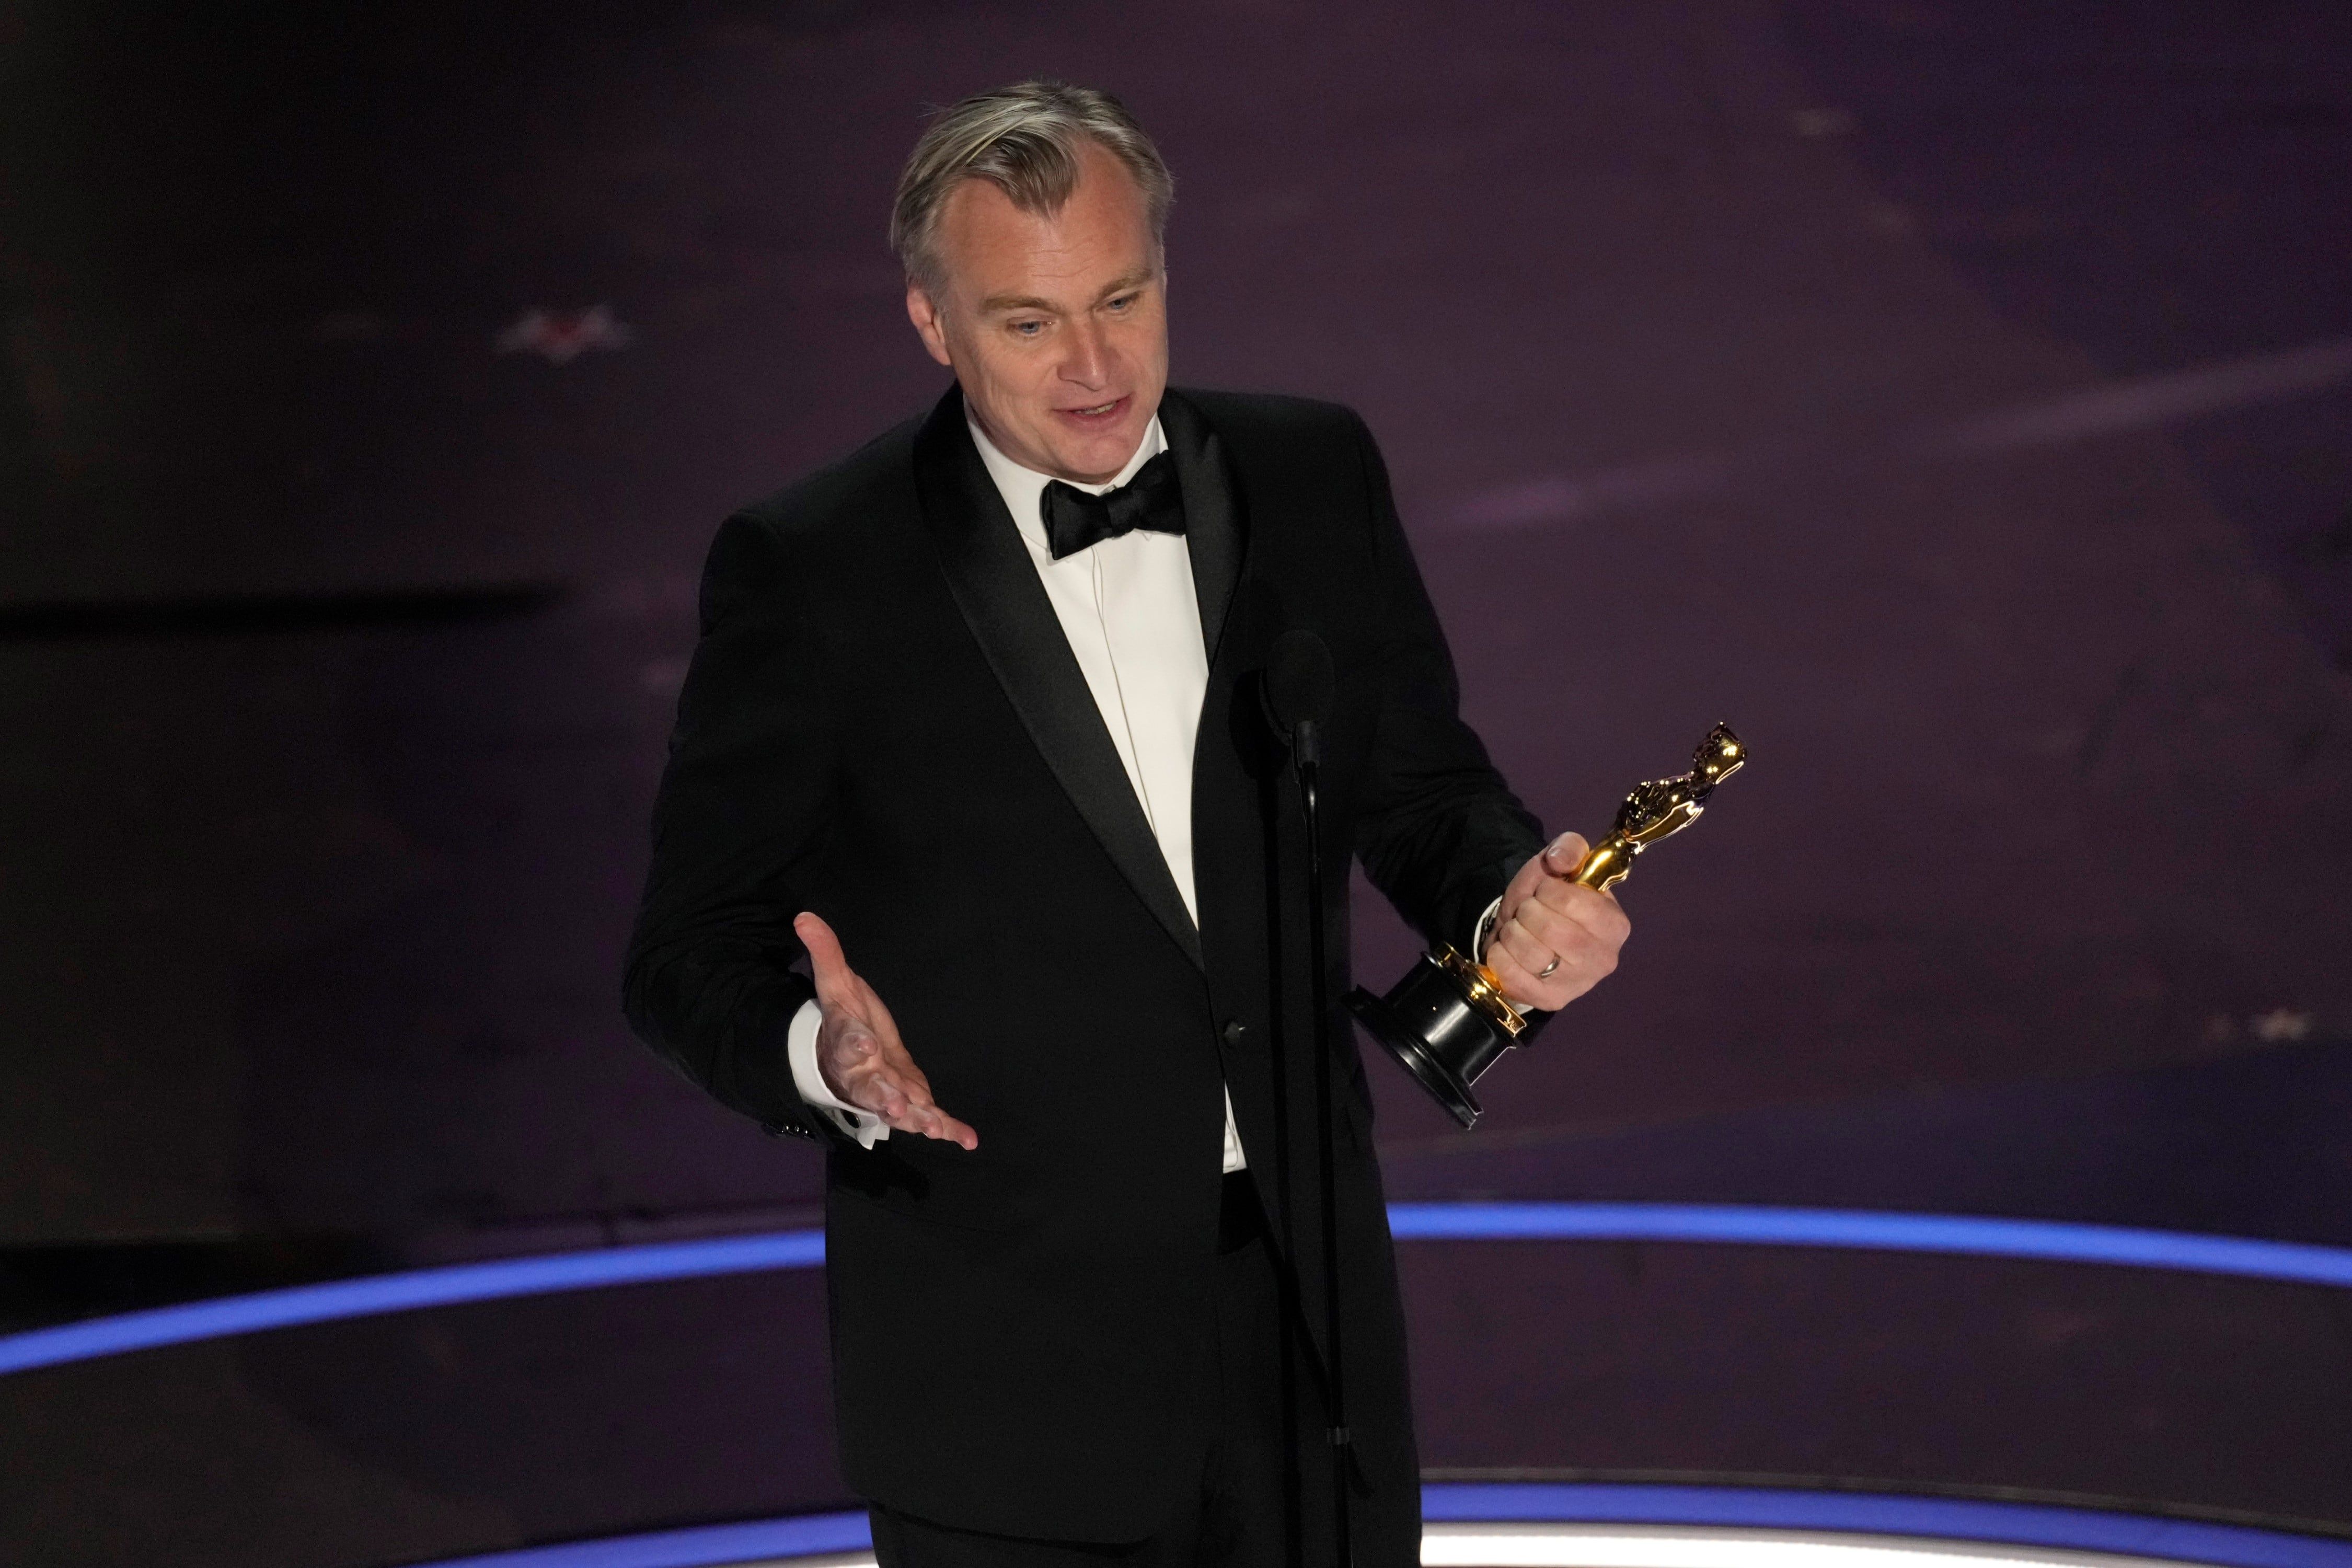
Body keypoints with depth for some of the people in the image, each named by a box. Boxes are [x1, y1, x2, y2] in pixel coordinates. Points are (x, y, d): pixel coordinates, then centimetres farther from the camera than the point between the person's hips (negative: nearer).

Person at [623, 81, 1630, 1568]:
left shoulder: (1310, 479, 3)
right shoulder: (811, 569, -9)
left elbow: (1413, 787, 12)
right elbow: (693, 948, -5)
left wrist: (1511, 898, -11)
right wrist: (823, 1056, -26)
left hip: (1307, 1324, 4)